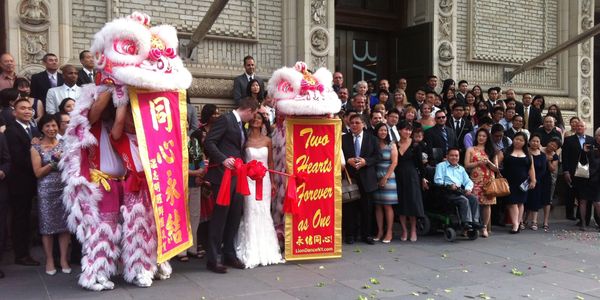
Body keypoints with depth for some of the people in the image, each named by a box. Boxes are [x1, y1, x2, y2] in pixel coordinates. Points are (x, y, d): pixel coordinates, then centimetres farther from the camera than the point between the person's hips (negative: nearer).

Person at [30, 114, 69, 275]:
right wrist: (54, 161, -12)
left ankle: (63, 259, 9)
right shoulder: (36, 148, 1)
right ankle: (49, 260, 12)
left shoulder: (63, 144, 9)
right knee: (48, 225, 2)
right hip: (46, 190, -2)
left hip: (64, 188, 2)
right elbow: (38, 173, -4)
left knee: (65, 224, 1)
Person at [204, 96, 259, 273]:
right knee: (220, 216, -4)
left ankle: (229, 255, 22)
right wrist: (223, 159, -23)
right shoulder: (225, 119, -8)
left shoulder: (241, 125, 18)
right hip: (223, 175, -9)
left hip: (237, 176, 9)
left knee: (234, 216, 11)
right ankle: (212, 260, 4)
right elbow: (209, 142, -15)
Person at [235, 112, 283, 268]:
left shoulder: (267, 140, 5)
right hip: (249, 179, -2)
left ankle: (266, 250, 15)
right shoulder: (245, 140, -1)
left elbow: (270, 162, 12)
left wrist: (272, 182, 12)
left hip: (264, 179, 2)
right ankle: (251, 253, 1)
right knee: (251, 213, -5)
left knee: (264, 213, 5)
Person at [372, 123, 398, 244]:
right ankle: (380, 231, 11)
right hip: (375, 178, 2)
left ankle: (389, 232, 4)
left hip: (388, 178, -2)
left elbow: (394, 163, -3)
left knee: (387, 205, -1)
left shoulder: (392, 145, 2)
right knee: (378, 206, 4)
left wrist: (386, 177, -10)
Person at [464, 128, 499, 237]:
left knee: (487, 203, -4)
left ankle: (484, 228, 0)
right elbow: (466, 165, 0)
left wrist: (488, 162, -8)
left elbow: (496, 168, 10)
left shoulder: (491, 151, 15)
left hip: (489, 181, 1)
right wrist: (479, 163, -11)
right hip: (475, 180, -1)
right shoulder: (471, 149, 11)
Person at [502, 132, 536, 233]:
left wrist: (533, 180, 3)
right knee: (512, 202, -7)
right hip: (509, 182, -2)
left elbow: (531, 168, 9)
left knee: (520, 202, 8)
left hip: (522, 182, 2)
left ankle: (519, 222, 17)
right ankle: (516, 224, -9)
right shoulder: (506, 152, 4)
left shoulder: (527, 154, 11)